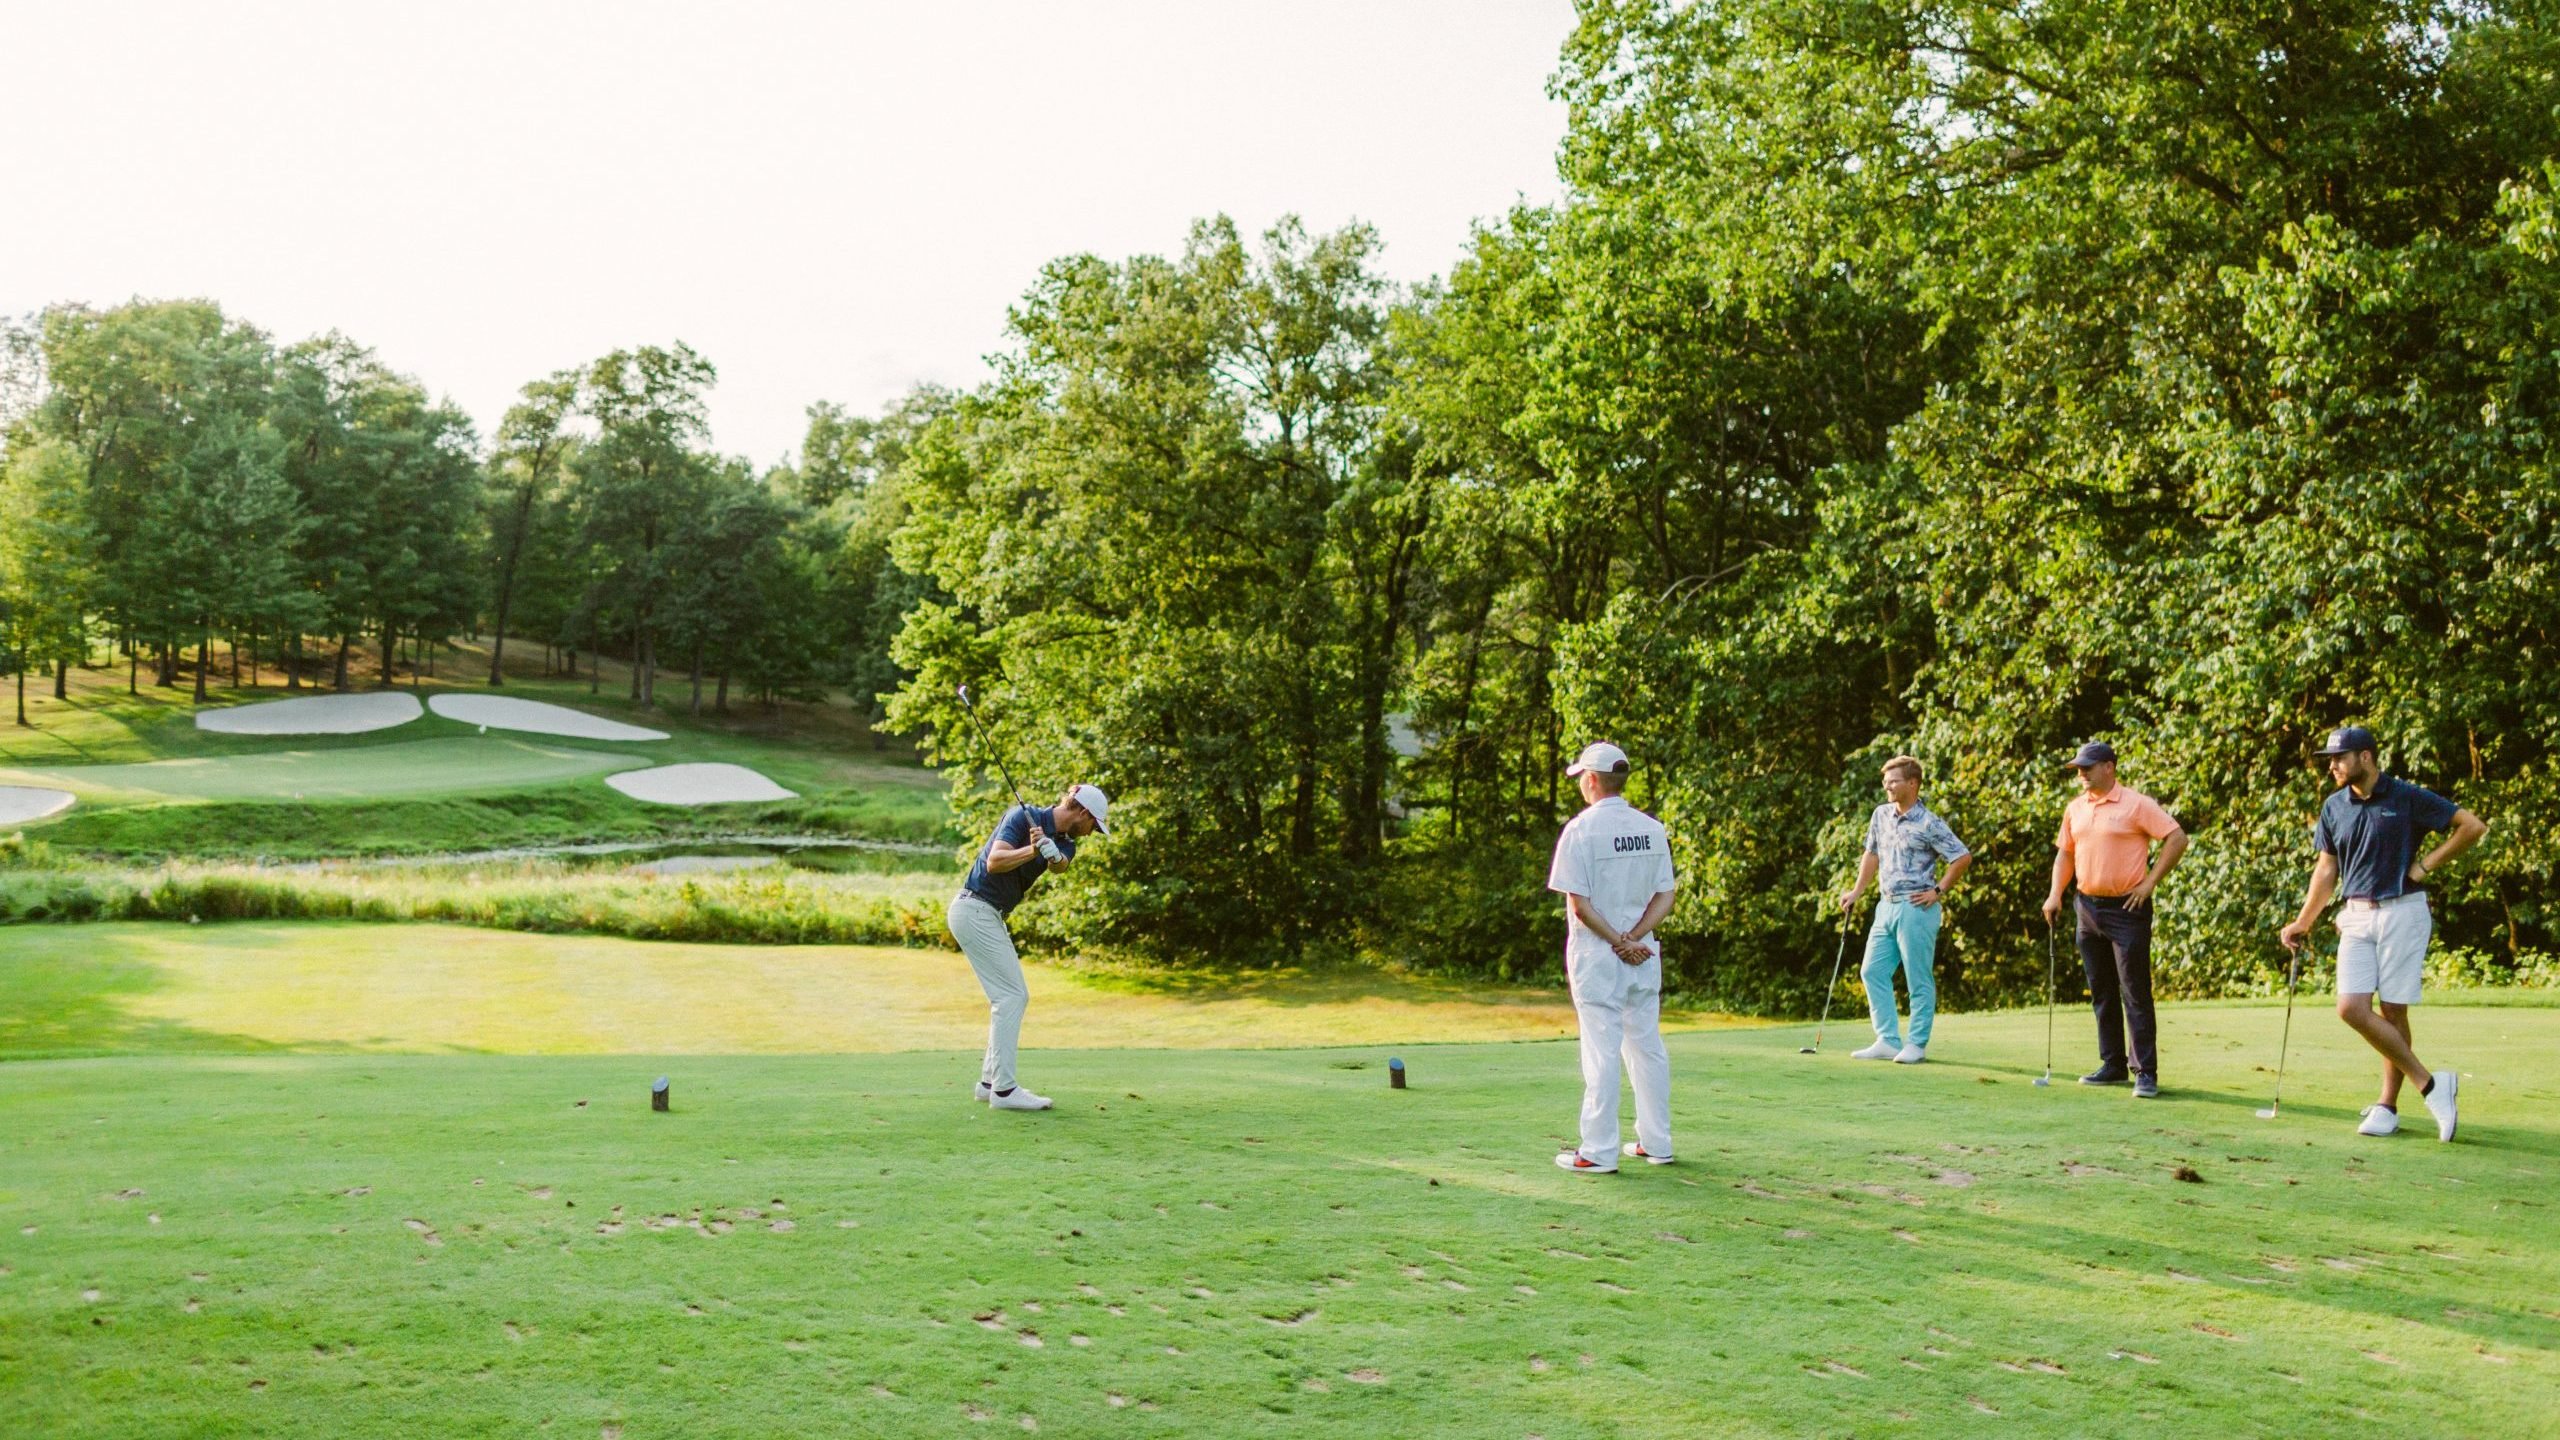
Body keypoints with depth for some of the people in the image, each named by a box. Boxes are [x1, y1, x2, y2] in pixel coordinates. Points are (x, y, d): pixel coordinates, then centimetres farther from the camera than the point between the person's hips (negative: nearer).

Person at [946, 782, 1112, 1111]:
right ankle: (1003, 1089, -12)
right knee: (1011, 995, -11)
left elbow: (1059, 863, -15)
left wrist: (1049, 850, -36)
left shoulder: (1064, 843, 10)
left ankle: (990, 1081, 17)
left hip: (989, 916, 9)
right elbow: (995, 862, -24)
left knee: (1013, 997, 12)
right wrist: (1033, 850, -36)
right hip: (975, 909, -9)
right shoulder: (1024, 817, -12)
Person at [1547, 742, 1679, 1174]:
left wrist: (1616, 942, -10)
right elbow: (1665, 898, 3)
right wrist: (1632, 939, -6)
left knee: (1601, 1051, -4)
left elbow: (1579, 903, -16)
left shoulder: (1580, 829, -11)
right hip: (1644, 954, 5)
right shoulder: (1653, 829, 6)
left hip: (1596, 954, -5)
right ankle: (1656, 1143, 19)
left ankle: (1598, 1151, -1)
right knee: (1647, 1046, 13)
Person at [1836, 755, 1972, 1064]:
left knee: (1919, 978, -1)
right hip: (1886, 905, 8)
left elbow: (1963, 857, -9)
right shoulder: (1881, 815, 10)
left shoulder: (1929, 824, -11)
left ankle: (1917, 1044, 6)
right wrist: (1856, 892, 17)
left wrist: (1938, 891, -7)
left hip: (1916, 908, -8)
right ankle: (1888, 1041, 10)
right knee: (1873, 972, 5)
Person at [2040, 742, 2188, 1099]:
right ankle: (2113, 1065, 19)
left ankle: (2145, 1073, -4)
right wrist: (2055, 894, 7)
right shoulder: (2075, 809, 11)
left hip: (2126, 909, -7)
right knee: (2101, 992, 11)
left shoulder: (2136, 804, -9)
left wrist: (2150, 882, -11)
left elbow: (2177, 838, -10)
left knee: (2135, 993, -7)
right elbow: (2065, 852, 19)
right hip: (2087, 906, 7)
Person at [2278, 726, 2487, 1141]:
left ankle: (2388, 1105, 9)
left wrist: (2427, 864, -7)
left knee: (2393, 1012, -2)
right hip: (2358, 917, 5)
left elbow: (2473, 826, -4)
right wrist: (2303, 923, 11)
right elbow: (2327, 868, 14)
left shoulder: (2408, 798, -7)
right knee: (2351, 1007, -9)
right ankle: (2429, 1083, -1)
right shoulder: (2334, 807, 7)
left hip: (2402, 912, -5)